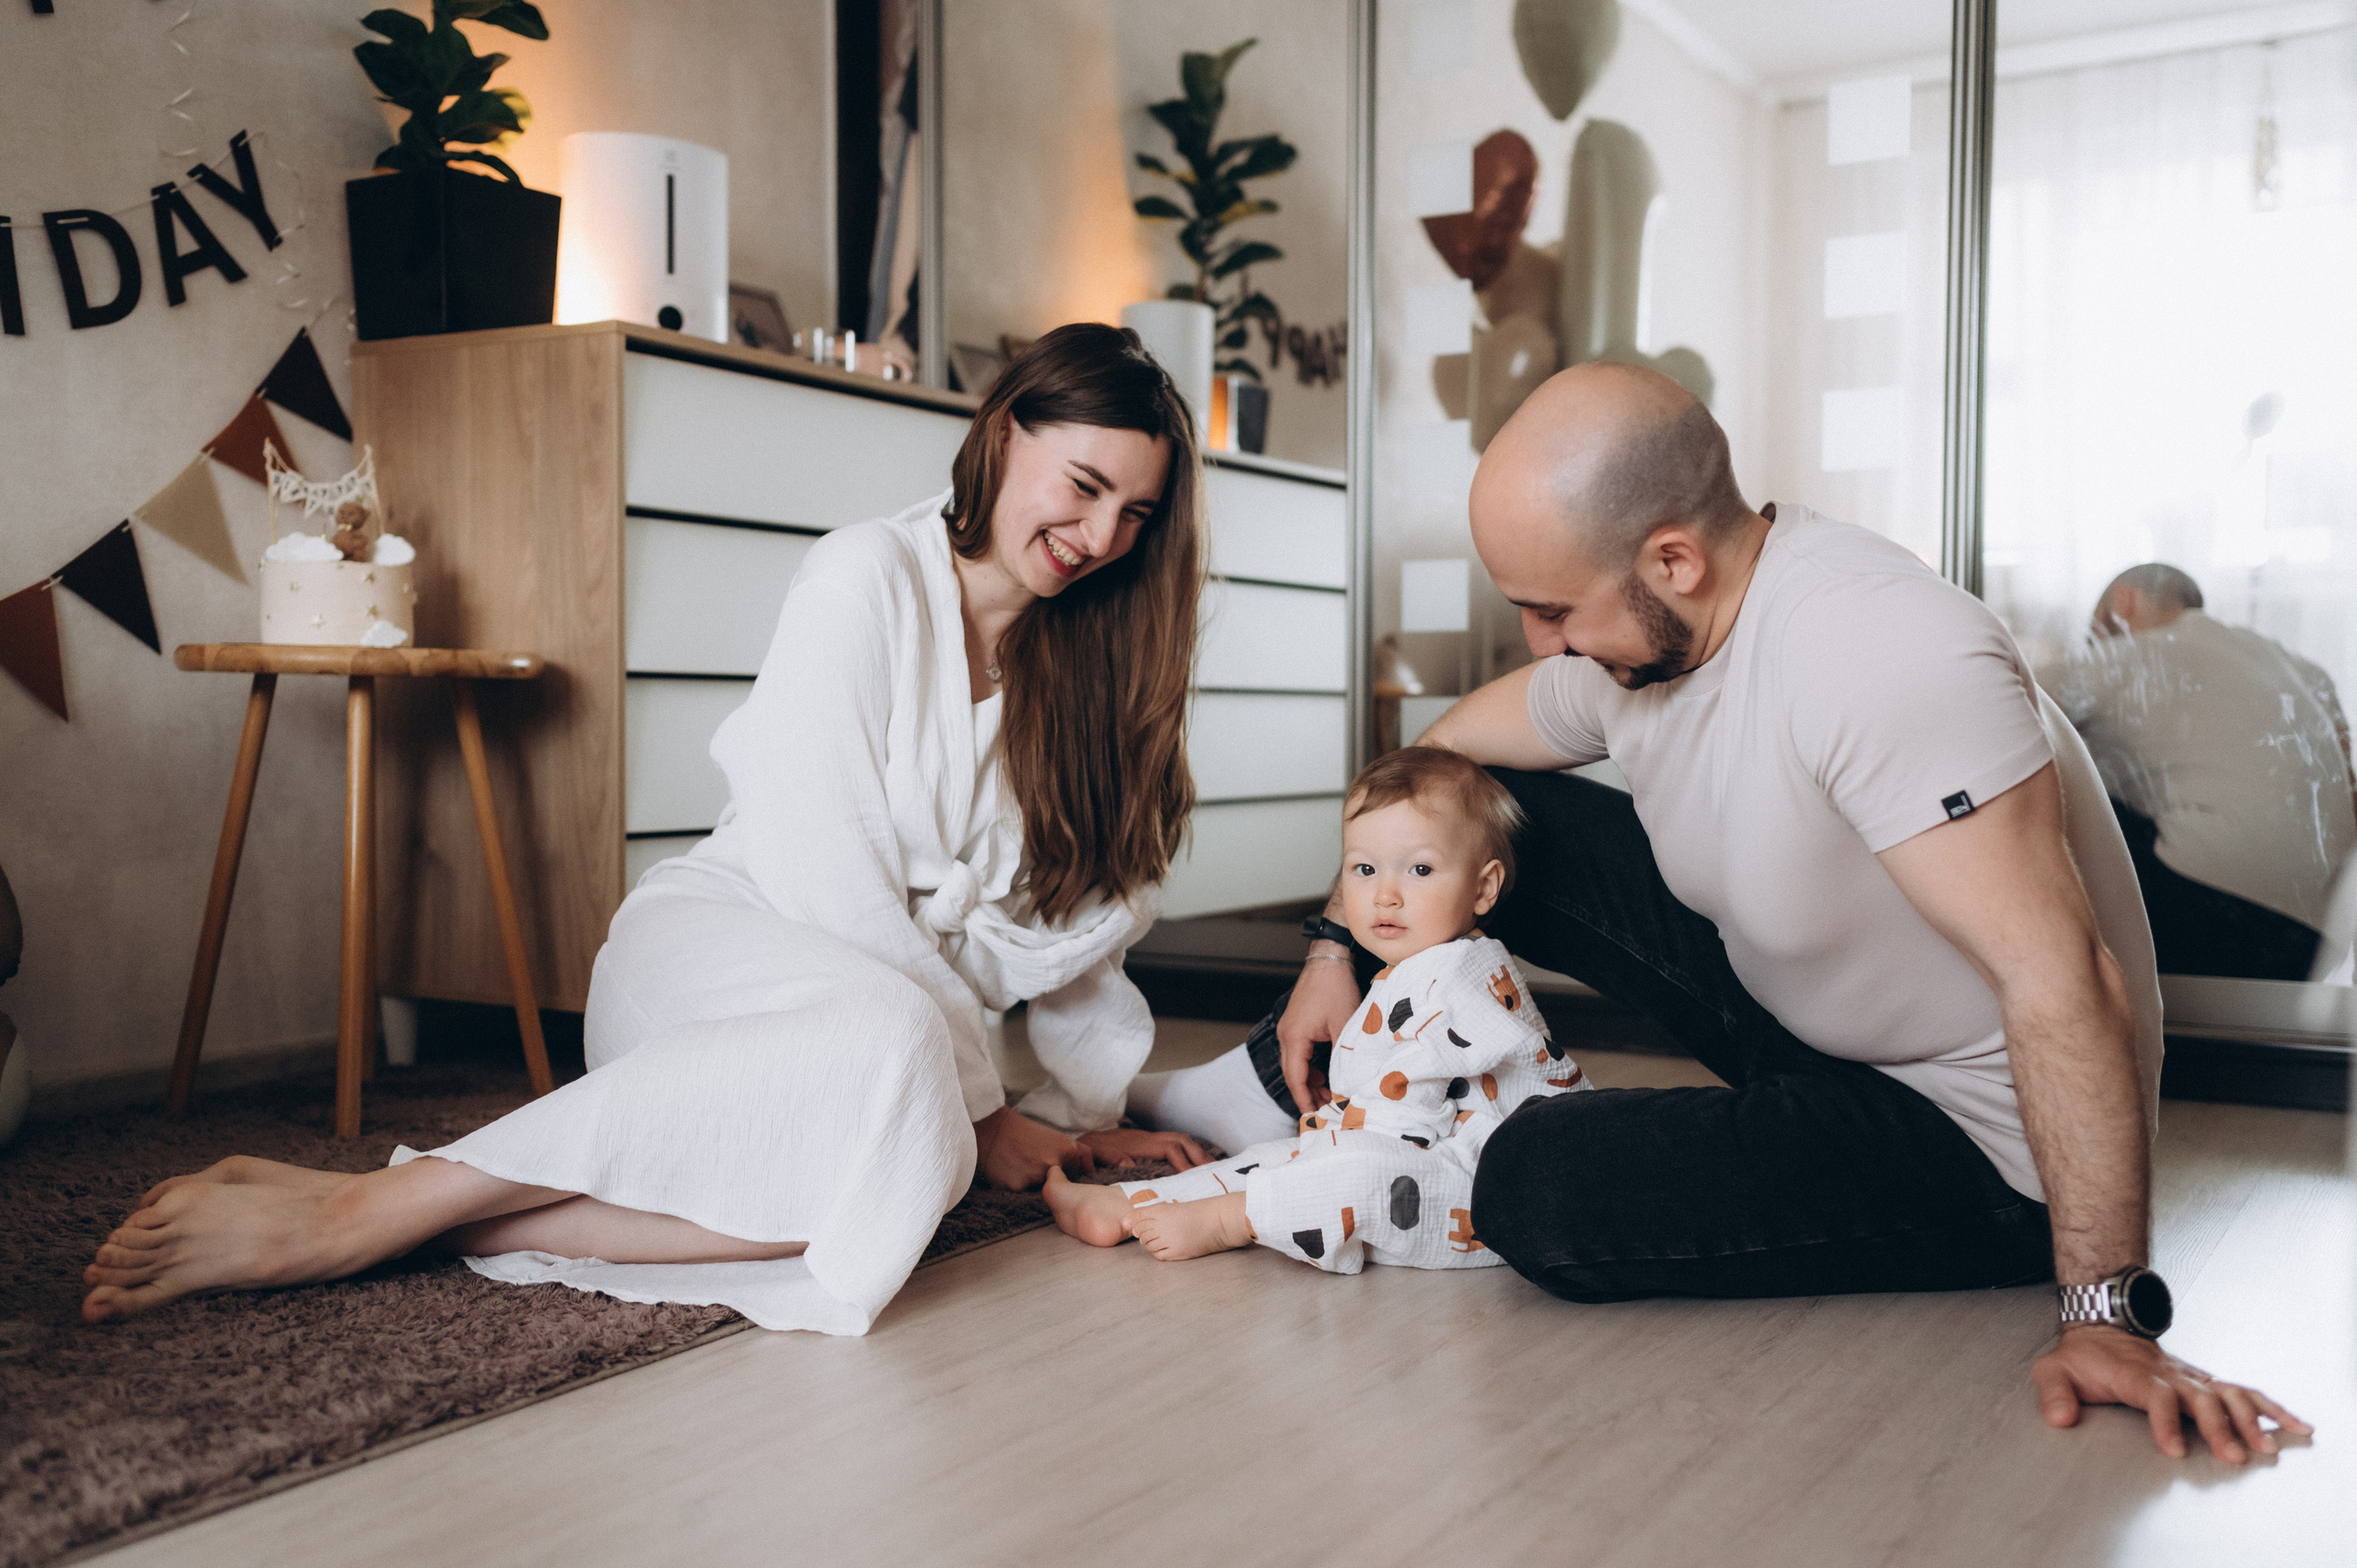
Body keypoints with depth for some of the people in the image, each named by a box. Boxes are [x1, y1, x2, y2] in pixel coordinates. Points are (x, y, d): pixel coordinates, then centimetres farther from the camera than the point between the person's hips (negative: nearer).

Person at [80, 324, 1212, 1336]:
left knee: (885, 1184, -35)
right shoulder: (867, 579, -7)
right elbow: (828, 880, -14)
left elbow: (1066, 916, 16)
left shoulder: (1083, 649, 12)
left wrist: (1089, 1116, 10)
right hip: (713, 948, -4)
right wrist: (978, 1106, -11)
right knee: (887, 1043, -43)